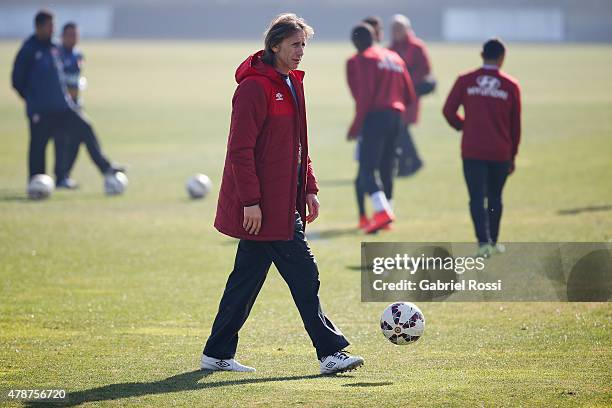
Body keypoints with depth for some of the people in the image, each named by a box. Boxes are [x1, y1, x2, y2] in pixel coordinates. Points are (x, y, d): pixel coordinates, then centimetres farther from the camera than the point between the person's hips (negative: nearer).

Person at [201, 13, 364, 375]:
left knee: (248, 276, 13)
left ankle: (218, 354, 19)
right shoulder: (255, 87, -14)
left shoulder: (291, 83, 15)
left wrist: (309, 189, 17)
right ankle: (331, 352, -4)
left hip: (283, 202, 10)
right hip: (262, 206, -10)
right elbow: (240, 148, -18)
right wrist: (250, 201, -20)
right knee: (304, 274, -7)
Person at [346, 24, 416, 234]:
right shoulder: (395, 58, 21)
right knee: (386, 167, 15)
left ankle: (382, 211, -28)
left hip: (375, 116, -8)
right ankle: (384, 213, 19)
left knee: (367, 168, -10)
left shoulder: (362, 60, -2)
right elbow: (409, 96, 18)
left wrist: (356, 125, -11)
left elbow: (365, 94, -14)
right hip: (396, 115, 8)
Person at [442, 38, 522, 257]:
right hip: (500, 152, 1)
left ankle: (483, 241, -18)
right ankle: (493, 241, 24)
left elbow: (448, 111, -1)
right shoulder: (510, 85, 2)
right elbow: (515, 124, 6)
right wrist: (513, 155, 16)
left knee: (477, 198, -3)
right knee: (495, 197, 16)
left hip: (472, 150, -1)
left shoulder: (465, 81, -1)